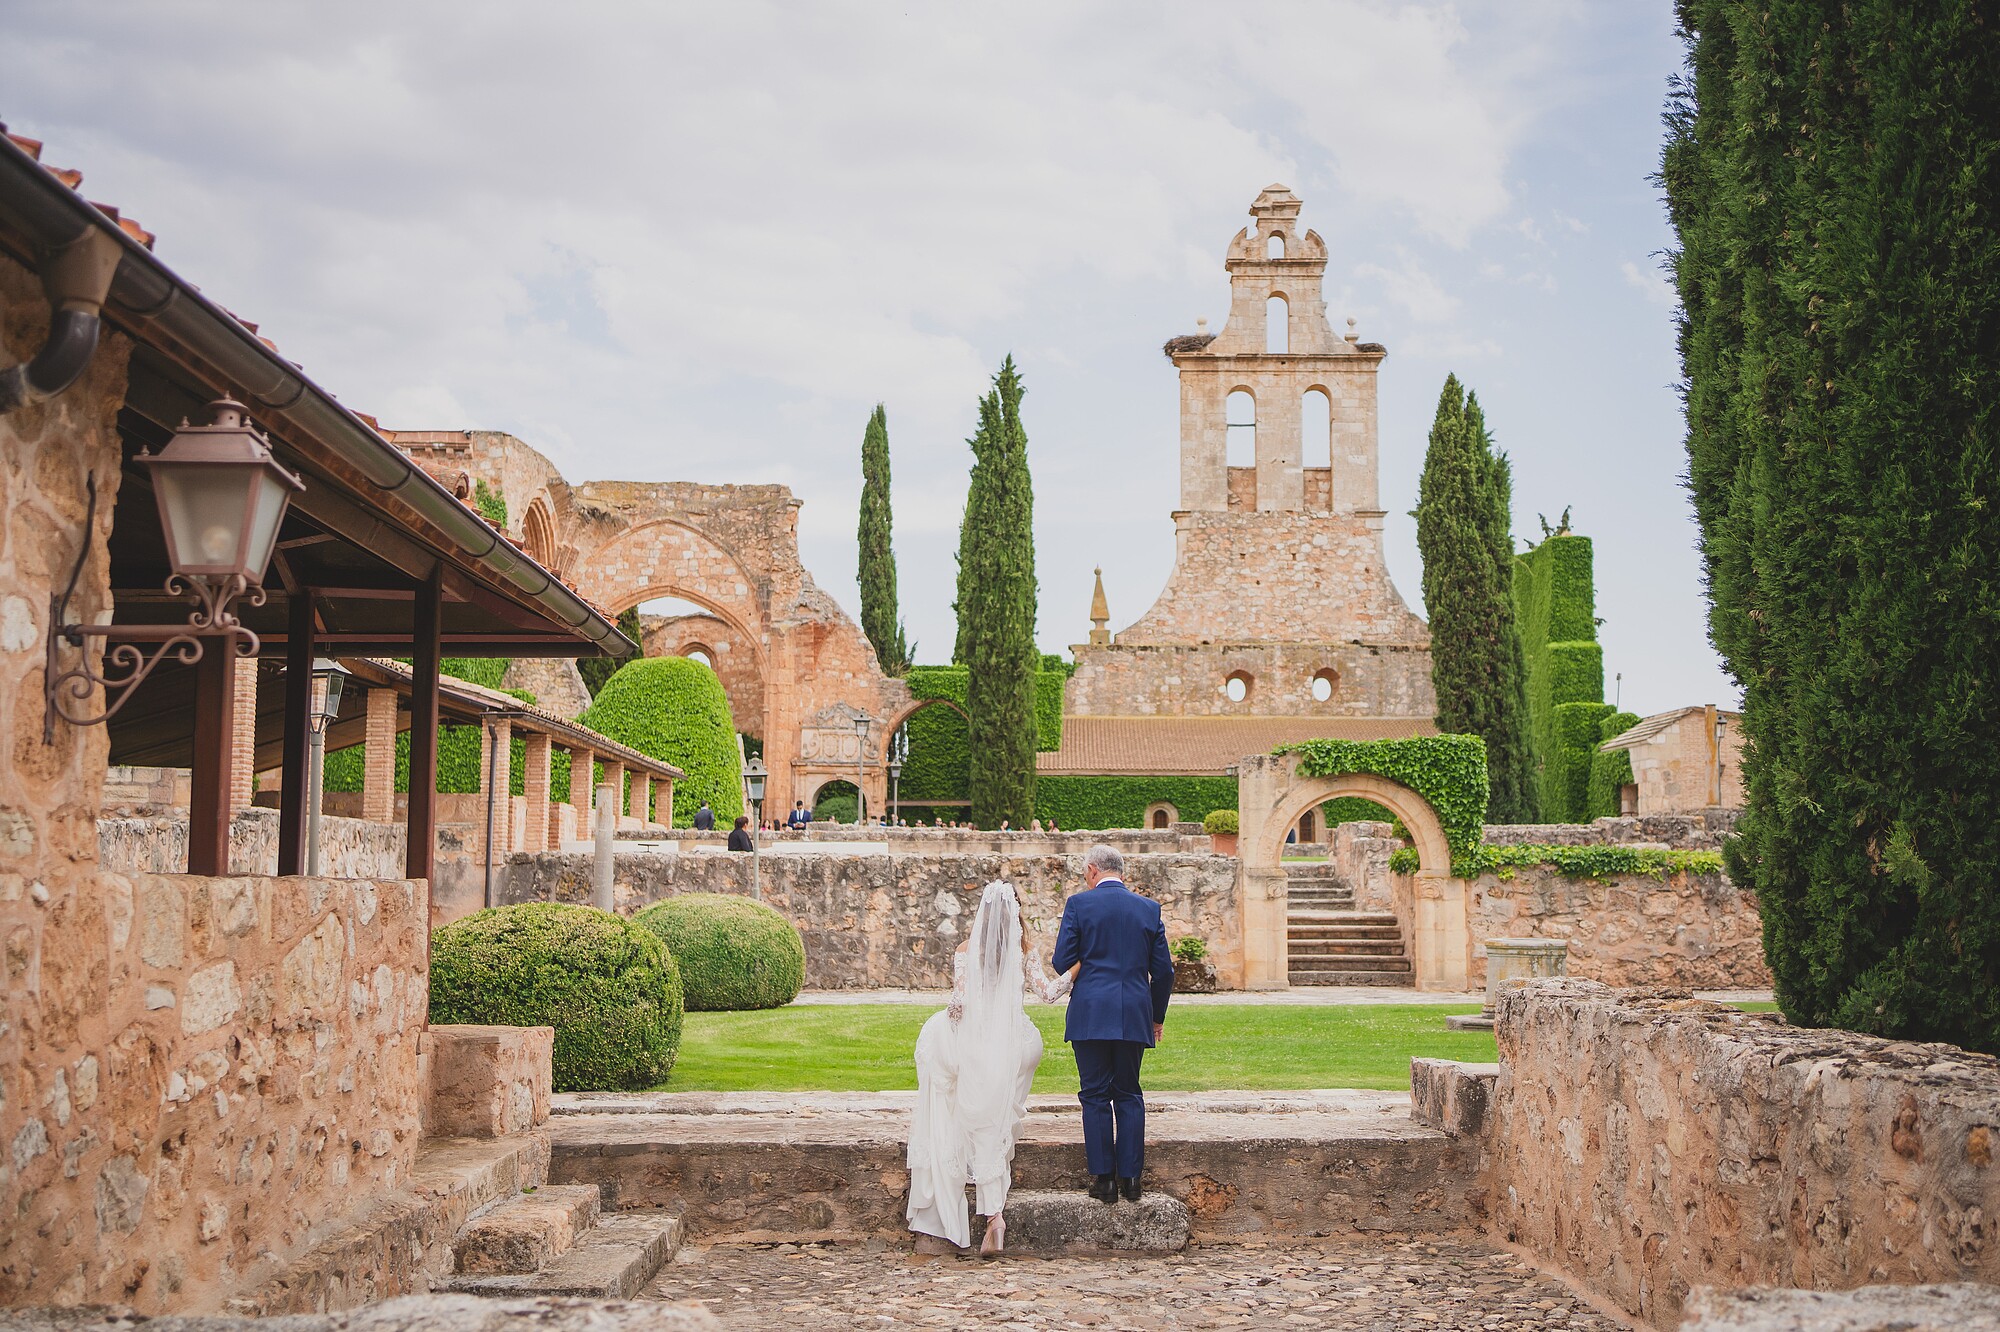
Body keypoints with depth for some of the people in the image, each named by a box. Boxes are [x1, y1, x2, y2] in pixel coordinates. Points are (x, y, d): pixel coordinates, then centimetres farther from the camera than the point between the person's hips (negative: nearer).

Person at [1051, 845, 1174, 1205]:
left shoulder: (1079, 904, -3)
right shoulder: (1149, 908, 7)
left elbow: (1061, 962, -5)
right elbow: (1163, 970, 9)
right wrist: (1157, 1016, 20)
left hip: (1090, 1014, -3)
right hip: (1134, 1016, 3)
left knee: (1095, 1096, 4)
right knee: (1129, 1095, 12)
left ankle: (1103, 1178, 4)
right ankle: (1130, 1177, 11)